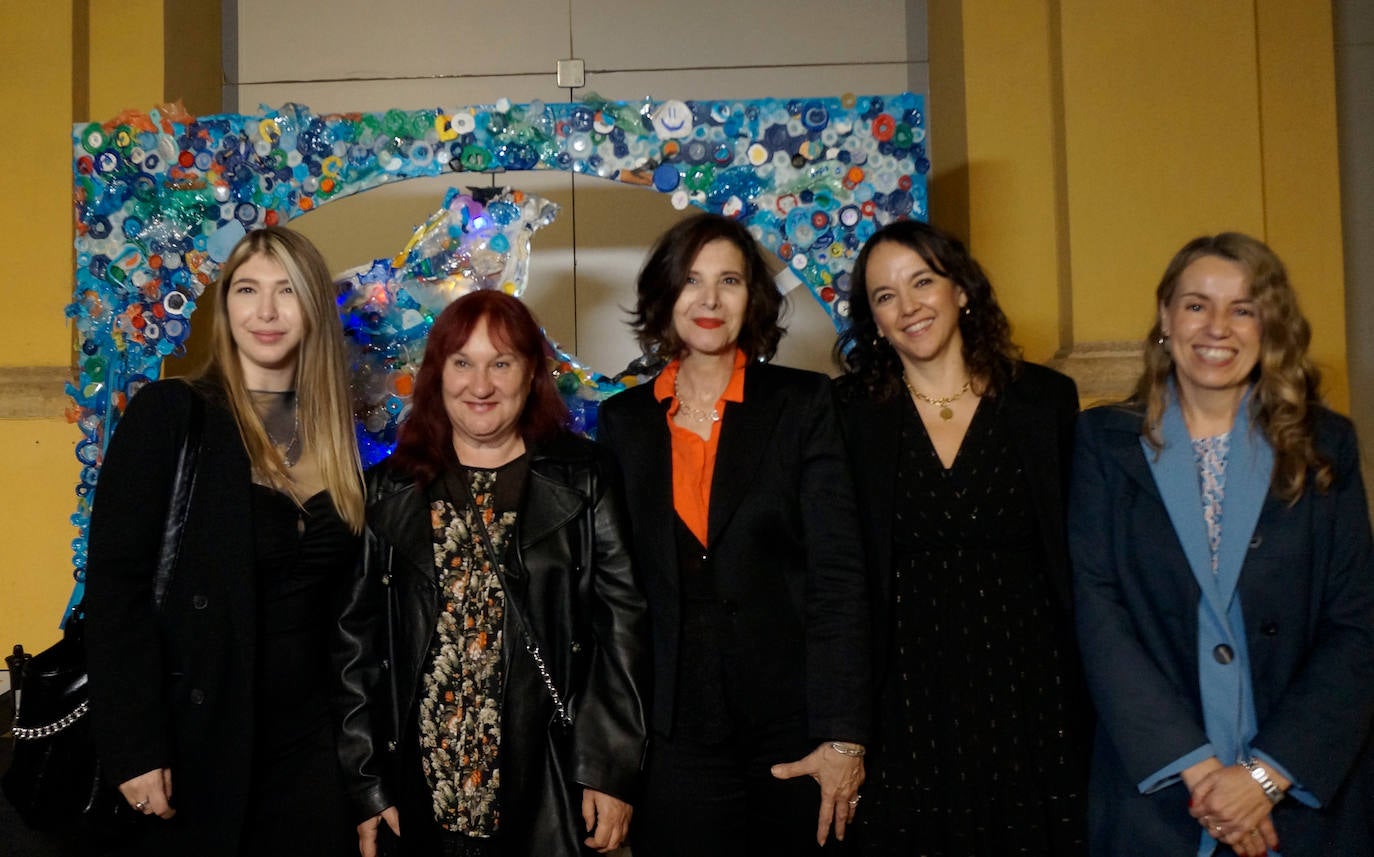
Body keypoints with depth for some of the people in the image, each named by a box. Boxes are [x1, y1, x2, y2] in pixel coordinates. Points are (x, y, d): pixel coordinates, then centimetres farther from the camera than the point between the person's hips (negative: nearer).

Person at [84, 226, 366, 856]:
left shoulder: (335, 429, 7)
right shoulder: (169, 414, -8)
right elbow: (114, 584, -11)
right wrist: (134, 747, -16)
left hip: (310, 737, 4)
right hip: (200, 735, -4)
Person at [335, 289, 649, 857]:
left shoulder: (584, 480, 0)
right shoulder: (391, 490, 5)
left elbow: (622, 624, -4)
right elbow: (358, 638, 5)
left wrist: (613, 771, -9)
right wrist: (367, 787, 1)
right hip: (425, 792, 2)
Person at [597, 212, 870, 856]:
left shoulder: (803, 404, -2)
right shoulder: (624, 419, 6)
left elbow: (837, 572, -7)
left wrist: (844, 735, -13)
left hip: (789, 725, -1)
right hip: (674, 729, 2)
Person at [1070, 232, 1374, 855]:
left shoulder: (1324, 446, 2)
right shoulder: (1104, 442, 0)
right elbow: (1098, 614, -7)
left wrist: (1268, 774, -12)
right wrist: (1197, 767, -14)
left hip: (1306, 795, 1)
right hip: (1155, 794, -1)